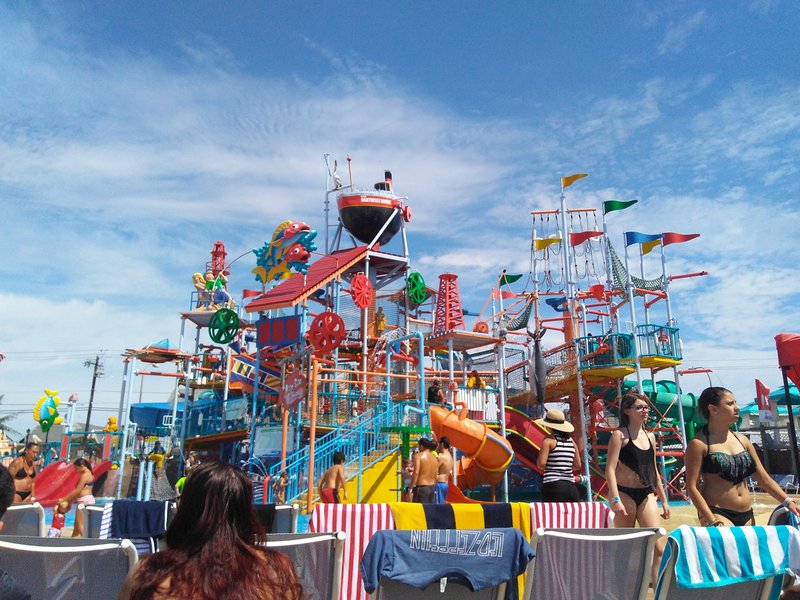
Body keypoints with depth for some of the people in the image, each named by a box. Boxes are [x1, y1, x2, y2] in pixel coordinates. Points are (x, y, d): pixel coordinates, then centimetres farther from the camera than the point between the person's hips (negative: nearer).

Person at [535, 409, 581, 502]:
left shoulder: (549, 440, -4)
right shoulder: (571, 441, 11)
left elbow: (541, 464, -12)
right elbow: (577, 465, 13)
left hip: (553, 485, -5)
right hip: (570, 486, 5)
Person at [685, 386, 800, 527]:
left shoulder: (743, 441, 11)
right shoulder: (699, 444, -8)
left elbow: (764, 478, 14)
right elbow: (692, 487, -12)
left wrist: (788, 501, 0)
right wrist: (712, 522, -18)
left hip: (747, 515, 7)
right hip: (717, 514, -6)